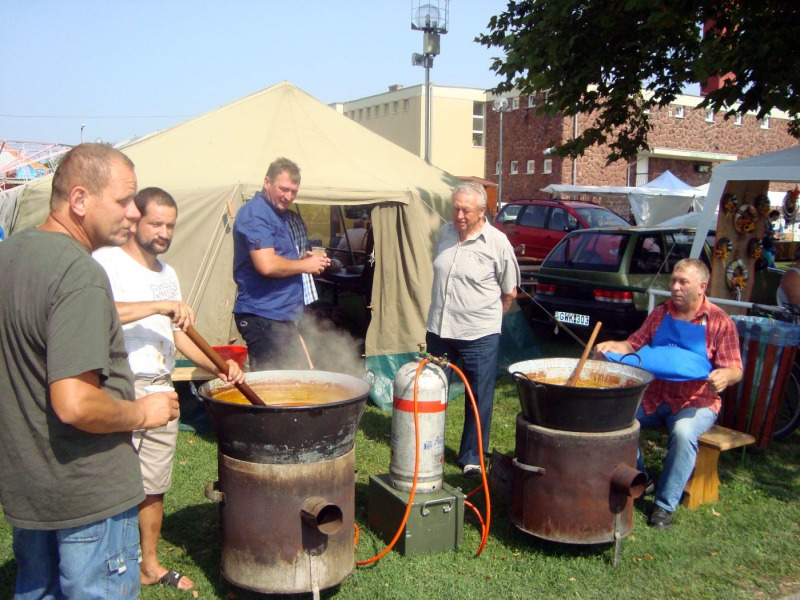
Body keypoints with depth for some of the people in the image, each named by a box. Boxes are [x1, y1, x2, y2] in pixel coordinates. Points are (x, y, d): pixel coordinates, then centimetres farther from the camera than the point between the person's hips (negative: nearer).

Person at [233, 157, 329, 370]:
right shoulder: (255, 213, -14)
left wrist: (301, 257, 9)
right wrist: (304, 265, -11)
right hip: (264, 317, -10)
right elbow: (267, 265, -26)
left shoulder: (279, 214, 19)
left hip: (282, 314, 10)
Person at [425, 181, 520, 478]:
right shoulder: (445, 233, 5)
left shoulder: (498, 242, -10)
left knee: (479, 400, 4)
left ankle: (472, 459, 20)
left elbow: (510, 292, 0)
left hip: (479, 335, -5)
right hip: (438, 329, 5)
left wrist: (487, 317, 5)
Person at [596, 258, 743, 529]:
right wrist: (612, 346, -8)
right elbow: (634, 344, 14)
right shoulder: (660, 314, 11)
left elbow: (735, 369, -6)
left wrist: (724, 376, -30)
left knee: (684, 433, -35)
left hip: (695, 402, -4)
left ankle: (665, 505, -18)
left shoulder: (719, 322, -3)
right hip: (652, 397, 4)